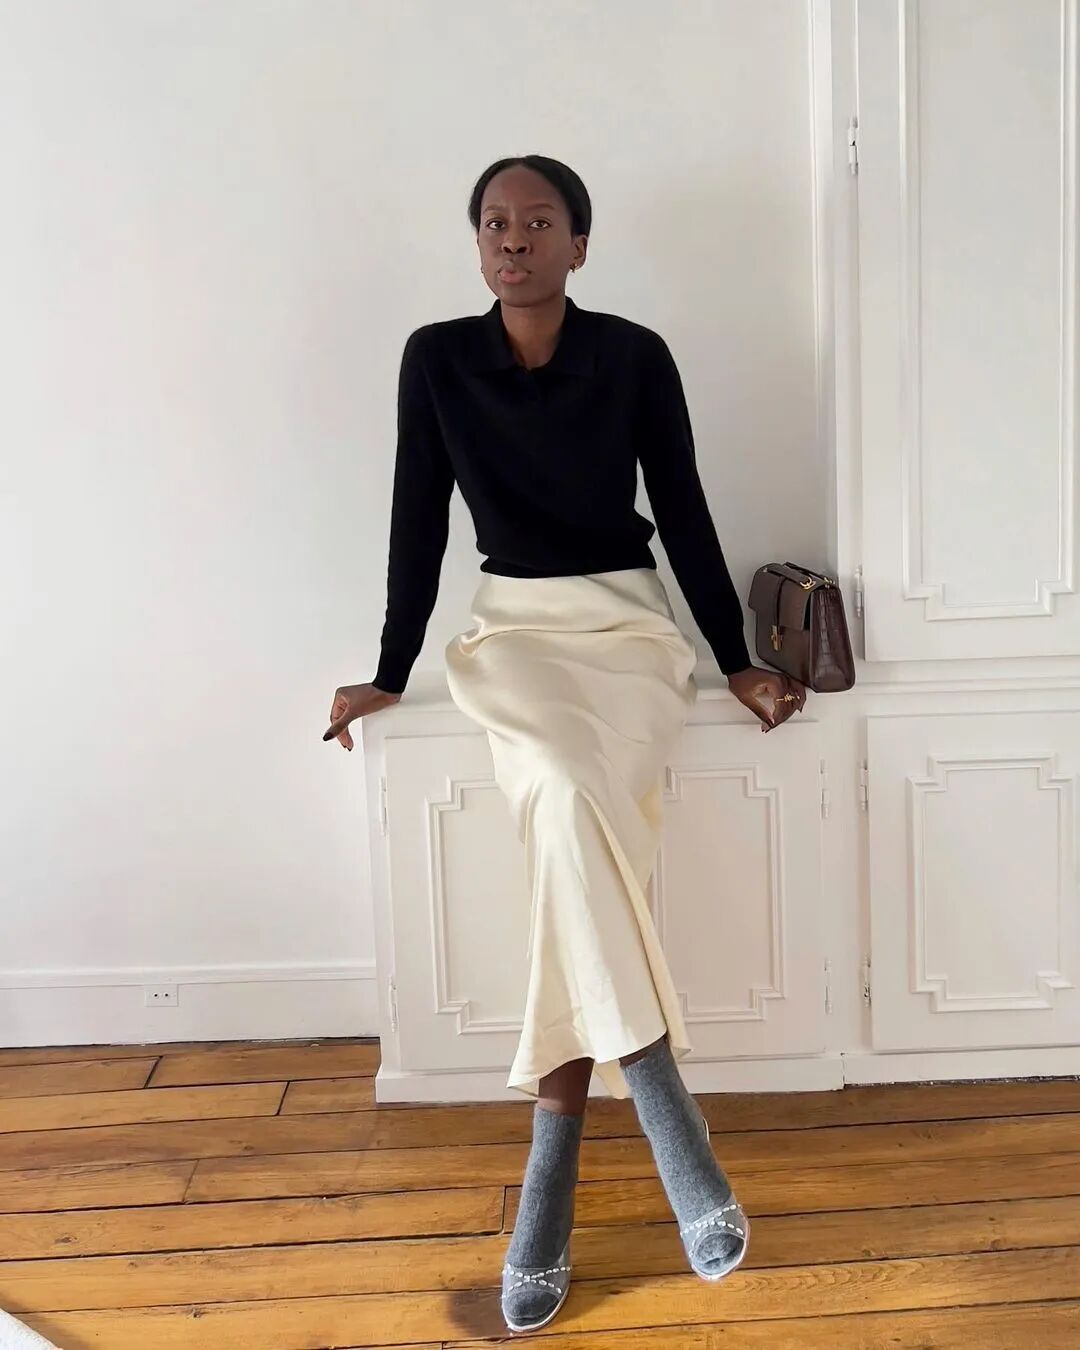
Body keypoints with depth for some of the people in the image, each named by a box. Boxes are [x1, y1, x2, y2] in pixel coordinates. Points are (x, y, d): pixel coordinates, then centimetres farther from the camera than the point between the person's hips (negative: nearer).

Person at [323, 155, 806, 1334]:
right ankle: (670, 1126, -27)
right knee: (567, 795, -32)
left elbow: (682, 512, 3)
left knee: (571, 811, -30)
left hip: (626, 625, 0)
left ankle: (551, 1161, -23)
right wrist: (391, 675, 7)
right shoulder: (436, 358, 2)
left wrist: (738, 664, 4)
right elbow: (418, 518, 6)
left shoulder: (634, 356, -1)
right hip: (510, 627, 1)